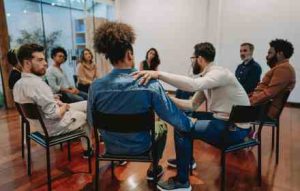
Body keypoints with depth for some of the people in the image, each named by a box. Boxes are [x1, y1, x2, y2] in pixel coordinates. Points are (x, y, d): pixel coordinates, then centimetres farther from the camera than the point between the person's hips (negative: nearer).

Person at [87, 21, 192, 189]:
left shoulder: (95, 86, -18)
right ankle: (153, 170, 39)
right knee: (161, 129, 30)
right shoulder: (150, 85, -25)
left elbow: (92, 122, -3)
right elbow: (175, 117, -16)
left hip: (110, 146, 3)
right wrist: (190, 123, 5)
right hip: (140, 146, -3)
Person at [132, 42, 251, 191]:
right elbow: (192, 105, 8)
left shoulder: (219, 73, -20)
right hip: (221, 119, 9)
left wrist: (159, 74, -45)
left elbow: (193, 84, -41)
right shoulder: (206, 77, 7)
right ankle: (186, 159, 32)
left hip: (236, 128, -9)